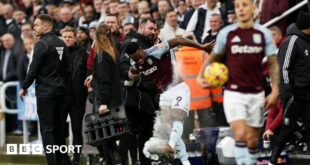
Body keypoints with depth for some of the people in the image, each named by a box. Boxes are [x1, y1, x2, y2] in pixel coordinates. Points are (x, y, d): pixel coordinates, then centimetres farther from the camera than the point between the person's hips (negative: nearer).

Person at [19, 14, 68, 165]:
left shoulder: (42, 44, -13)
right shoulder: (61, 44, 9)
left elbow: (34, 69, -13)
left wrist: (24, 87, -3)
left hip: (44, 90, -7)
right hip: (59, 90, 7)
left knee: (46, 128, -5)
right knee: (56, 127, 12)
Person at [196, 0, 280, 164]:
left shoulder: (263, 33, 2)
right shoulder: (226, 33, 0)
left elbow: (273, 64, 7)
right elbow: (213, 57, 15)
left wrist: (275, 90, -3)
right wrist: (200, 75, 0)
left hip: (256, 94, 2)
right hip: (234, 93, -2)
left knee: (252, 139, 8)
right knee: (240, 135, -17)